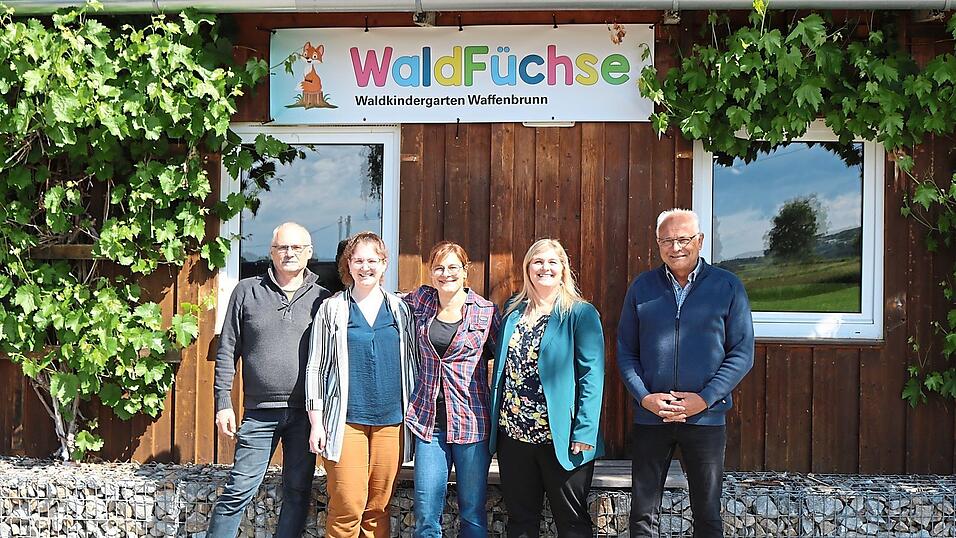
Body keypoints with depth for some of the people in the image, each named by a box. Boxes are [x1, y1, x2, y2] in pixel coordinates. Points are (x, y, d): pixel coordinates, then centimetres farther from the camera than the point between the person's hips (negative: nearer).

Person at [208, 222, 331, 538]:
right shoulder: (247, 291, 5)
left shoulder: (322, 299, 6)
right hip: (259, 412, -1)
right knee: (239, 491, 0)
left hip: (306, 414, 1)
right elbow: (227, 351, 5)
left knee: (298, 493, 8)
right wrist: (223, 403, -1)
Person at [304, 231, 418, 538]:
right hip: (346, 420, -2)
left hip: (391, 421, 2)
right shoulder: (332, 309, 5)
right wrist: (316, 422, -1)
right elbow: (316, 367, 5)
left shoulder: (400, 309, 10)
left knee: (378, 508, 7)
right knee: (347, 509, -6)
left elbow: (412, 364, 14)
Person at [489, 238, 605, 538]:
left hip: (560, 438, -5)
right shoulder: (513, 311, 11)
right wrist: (495, 420, 10)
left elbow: (592, 375, -11)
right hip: (513, 434, 5)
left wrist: (584, 433, -18)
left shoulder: (580, 314, -5)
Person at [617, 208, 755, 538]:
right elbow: (625, 350, 5)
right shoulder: (642, 287, 4)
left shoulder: (728, 287, -1)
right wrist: (644, 397, -9)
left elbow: (742, 352, -3)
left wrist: (704, 399, -13)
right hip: (650, 416, 1)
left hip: (706, 417, -1)